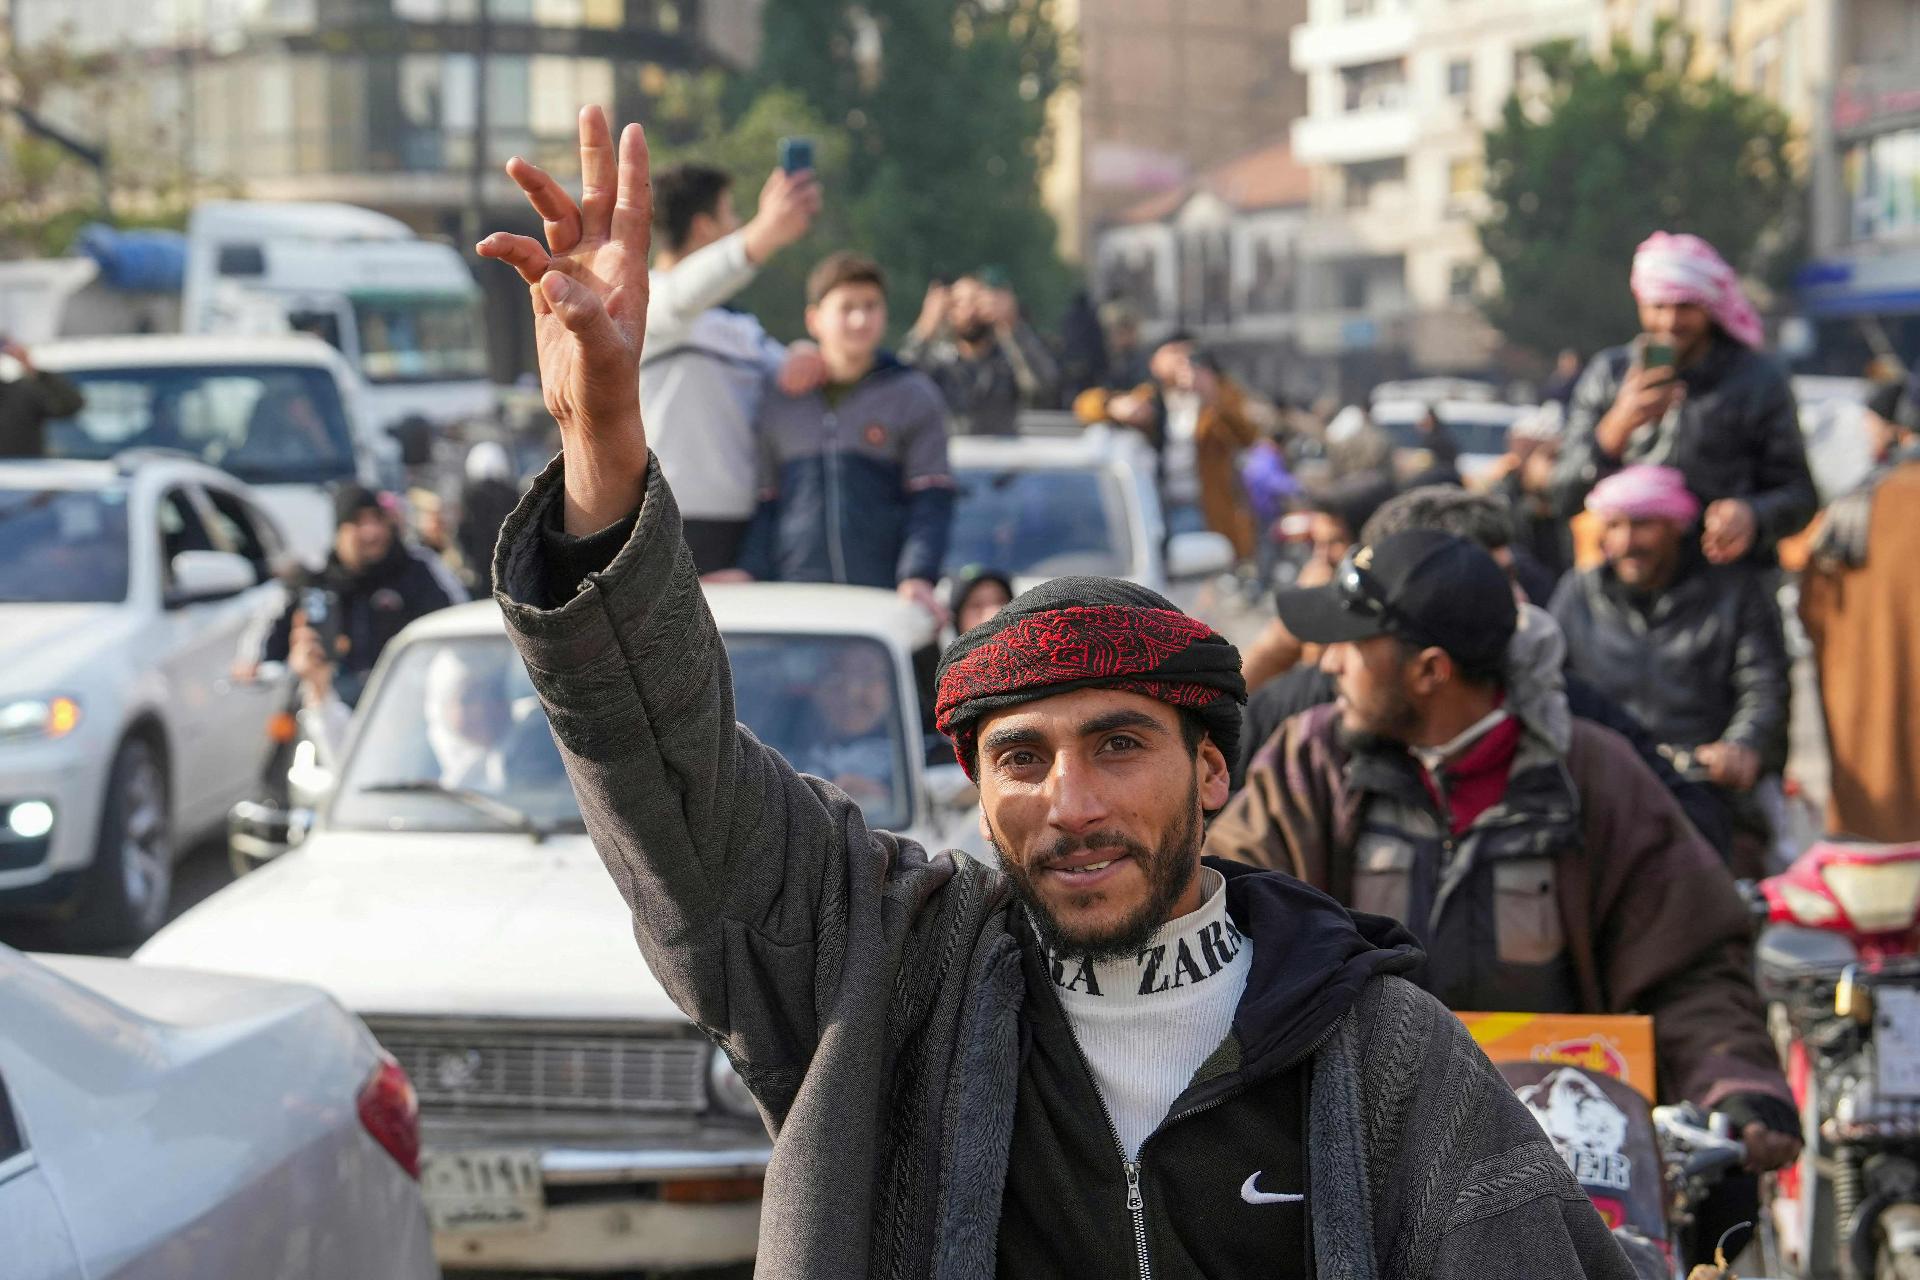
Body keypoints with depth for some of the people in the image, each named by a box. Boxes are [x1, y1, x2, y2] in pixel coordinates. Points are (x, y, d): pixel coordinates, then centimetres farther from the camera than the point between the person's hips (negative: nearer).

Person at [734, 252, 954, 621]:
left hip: (884, 598, -2)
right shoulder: (777, 407, 16)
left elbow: (931, 503, 1)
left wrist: (917, 577, -14)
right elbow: (766, 507, 16)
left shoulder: (915, 397, 9)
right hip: (792, 599, 2)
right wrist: (750, 573, -1)